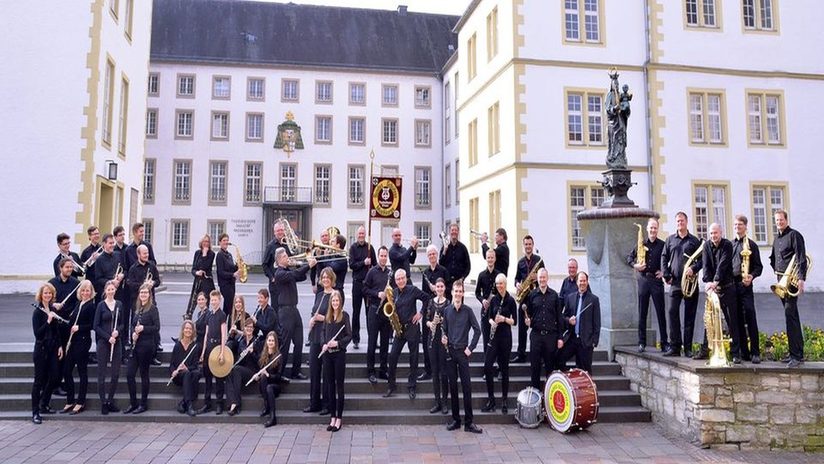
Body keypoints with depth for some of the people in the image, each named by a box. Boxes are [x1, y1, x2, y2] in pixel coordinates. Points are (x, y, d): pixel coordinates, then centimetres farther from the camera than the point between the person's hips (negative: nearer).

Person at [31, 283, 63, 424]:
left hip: (52, 349, 6)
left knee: (54, 377, 6)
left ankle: (44, 405, 24)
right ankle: (35, 412, 7)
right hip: (41, 350, -6)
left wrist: (59, 346, 11)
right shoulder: (37, 312, -10)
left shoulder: (52, 309, 8)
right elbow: (37, 333, -17)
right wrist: (48, 321, -25)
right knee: (39, 380, -1)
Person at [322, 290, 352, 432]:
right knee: (330, 385, 10)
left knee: (339, 386, 2)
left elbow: (349, 335, -7)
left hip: (339, 353, -5)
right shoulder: (327, 315, 9)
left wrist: (338, 343, -20)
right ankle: (332, 417, 19)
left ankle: (339, 418, 10)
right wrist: (324, 344, -1)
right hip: (327, 353, 5)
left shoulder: (344, 315, -5)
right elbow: (323, 332, 16)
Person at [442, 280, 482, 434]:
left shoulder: (468, 310, -1)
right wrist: (443, 338, -6)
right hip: (450, 351, 2)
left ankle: (469, 422, 2)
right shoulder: (447, 310, 6)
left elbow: (477, 330, 0)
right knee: (453, 385, 7)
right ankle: (455, 419, 16)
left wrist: (471, 348, -4)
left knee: (467, 386, -3)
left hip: (463, 352, -2)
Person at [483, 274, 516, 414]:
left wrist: (504, 319, -21)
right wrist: (492, 322, -7)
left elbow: (514, 321, -4)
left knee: (504, 368, 4)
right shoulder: (494, 299, 7)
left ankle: (504, 401, 15)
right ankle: (491, 399, 7)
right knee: (487, 366, -5)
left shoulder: (511, 300, -4)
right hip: (493, 335, 3)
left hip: (505, 336, -3)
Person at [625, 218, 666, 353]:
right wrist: (634, 265, -6)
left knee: (661, 313, 1)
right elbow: (629, 257, 12)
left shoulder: (662, 245, 3)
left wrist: (664, 272, -6)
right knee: (642, 313, 5)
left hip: (656, 280, -1)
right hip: (643, 280, 1)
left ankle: (664, 343, 7)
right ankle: (641, 342, 11)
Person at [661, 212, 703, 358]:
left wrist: (693, 268, -15)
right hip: (675, 282, 1)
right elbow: (664, 258, 10)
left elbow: (701, 259, 4)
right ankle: (674, 347, 0)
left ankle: (688, 348, 8)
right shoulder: (670, 240, 12)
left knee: (690, 314, 2)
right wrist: (666, 276, 0)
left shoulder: (694, 240, 7)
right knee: (673, 312, -5)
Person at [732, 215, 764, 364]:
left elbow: (758, 266, 0)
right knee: (738, 319, 6)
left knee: (750, 318, -7)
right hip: (731, 285, 5)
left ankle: (755, 353, -3)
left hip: (745, 285, -5)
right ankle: (743, 352, 11)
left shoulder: (751, 244, 3)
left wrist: (752, 276, -18)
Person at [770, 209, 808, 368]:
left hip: (791, 280, -8)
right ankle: (797, 352, 20)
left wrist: (801, 279, -23)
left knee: (790, 315, -13)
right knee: (791, 315, 12)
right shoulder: (777, 238, 18)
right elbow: (773, 258, 26)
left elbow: (801, 258, -15)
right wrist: (776, 270, 10)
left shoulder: (794, 235, -7)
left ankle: (797, 355, -11)